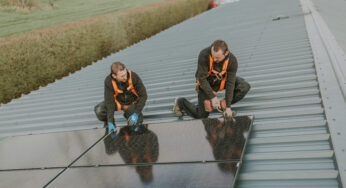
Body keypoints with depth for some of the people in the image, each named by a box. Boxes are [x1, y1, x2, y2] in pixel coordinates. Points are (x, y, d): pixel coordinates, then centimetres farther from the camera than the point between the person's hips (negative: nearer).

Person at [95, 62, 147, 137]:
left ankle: (127, 114, 12)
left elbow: (143, 96, -20)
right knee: (99, 110, -25)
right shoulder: (108, 81, -27)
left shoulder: (133, 77, -30)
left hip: (132, 102, 0)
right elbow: (109, 102, -25)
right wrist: (110, 122, -31)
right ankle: (109, 125, 7)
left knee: (134, 122, -24)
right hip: (118, 102, 1)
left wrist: (136, 114, -27)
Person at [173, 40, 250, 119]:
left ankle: (223, 105, 1)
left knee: (245, 87, -18)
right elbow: (201, 78, -28)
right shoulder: (204, 55, -35)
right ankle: (181, 102, 21)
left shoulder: (232, 60, -29)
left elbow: (230, 84, -25)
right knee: (201, 115, -5)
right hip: (206, 82, -3)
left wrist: (228, 107, -25)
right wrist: (213, 97, -29)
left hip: (223, 80, 3)